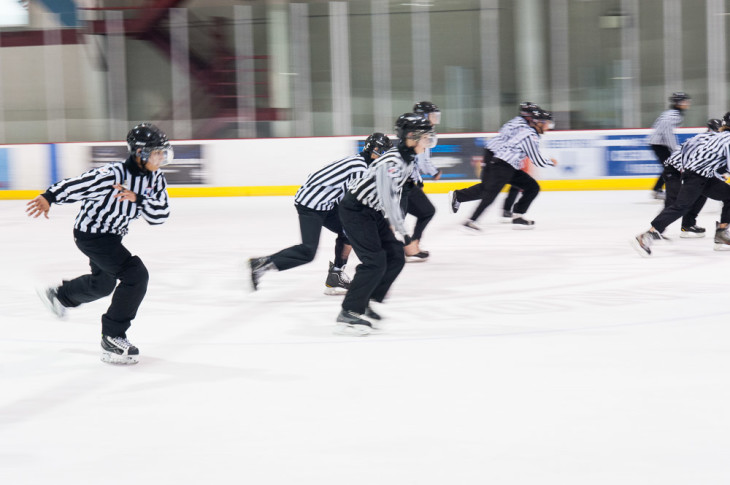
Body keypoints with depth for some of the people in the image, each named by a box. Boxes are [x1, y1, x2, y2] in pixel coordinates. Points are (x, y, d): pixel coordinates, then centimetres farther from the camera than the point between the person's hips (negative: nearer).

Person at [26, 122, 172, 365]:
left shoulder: (155, 179, -8)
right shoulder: (113, 175, -30)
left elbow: (161, 214, -14)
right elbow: (77, 184, -29)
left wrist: (138, 199, -28)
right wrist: (48, 198, -37)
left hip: (112, 234, 9)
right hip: (90, 234, -9)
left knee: (103, 284, 29)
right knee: (136, 275, -21)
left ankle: (59, 295, 58)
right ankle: (112, 339, -12)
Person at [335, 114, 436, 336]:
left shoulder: (409, 158, 3)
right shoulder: (391, 162, -28)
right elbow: (388, 200, -31)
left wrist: (395, 223, 18)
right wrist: (405, 235, -28)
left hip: (374, 213, 10)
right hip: (355, 211, -10)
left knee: (396, 257, 6)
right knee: (375, 261, -17)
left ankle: (364, 304, 17)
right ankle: (349, 315, -12)